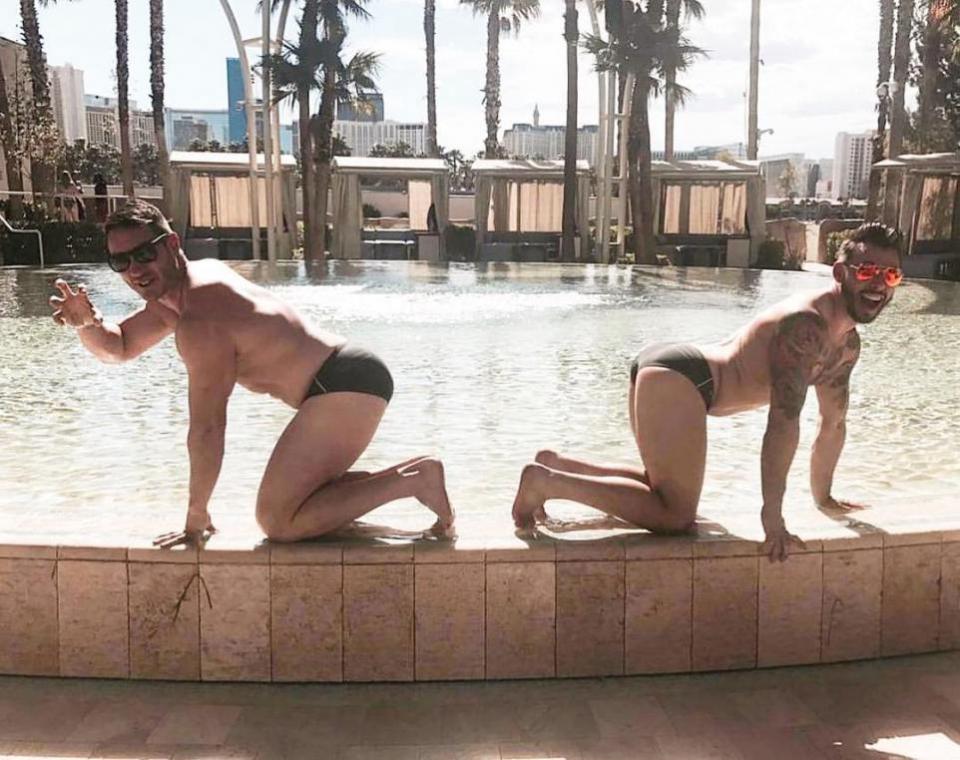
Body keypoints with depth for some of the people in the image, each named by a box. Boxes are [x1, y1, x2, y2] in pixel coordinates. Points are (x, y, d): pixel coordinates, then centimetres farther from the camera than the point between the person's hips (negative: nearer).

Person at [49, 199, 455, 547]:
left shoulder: (200, 320, -17)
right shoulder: (172, 293, 15)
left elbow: (207, 427, -15)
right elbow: (120, 347, 28)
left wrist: (196, 517, -5)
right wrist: (87, 322, 6)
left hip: (346, 383, -11)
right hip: (354, 375, 11)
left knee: (278, 521, -12)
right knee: (297, 496, 24)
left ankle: (414, 480, -9)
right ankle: (415, 474, 16)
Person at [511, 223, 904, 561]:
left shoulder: (848, 345, 17)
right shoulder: (805, 324, -16)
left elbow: (833, 423, 27)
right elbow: (783, 422, -22)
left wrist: (823, 496, 30)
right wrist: (772, 516, -21)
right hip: (678, 377, -11)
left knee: (667, 487, 24)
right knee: (676, 515, -13)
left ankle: (555, 465, 19)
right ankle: (547, 481, -12)